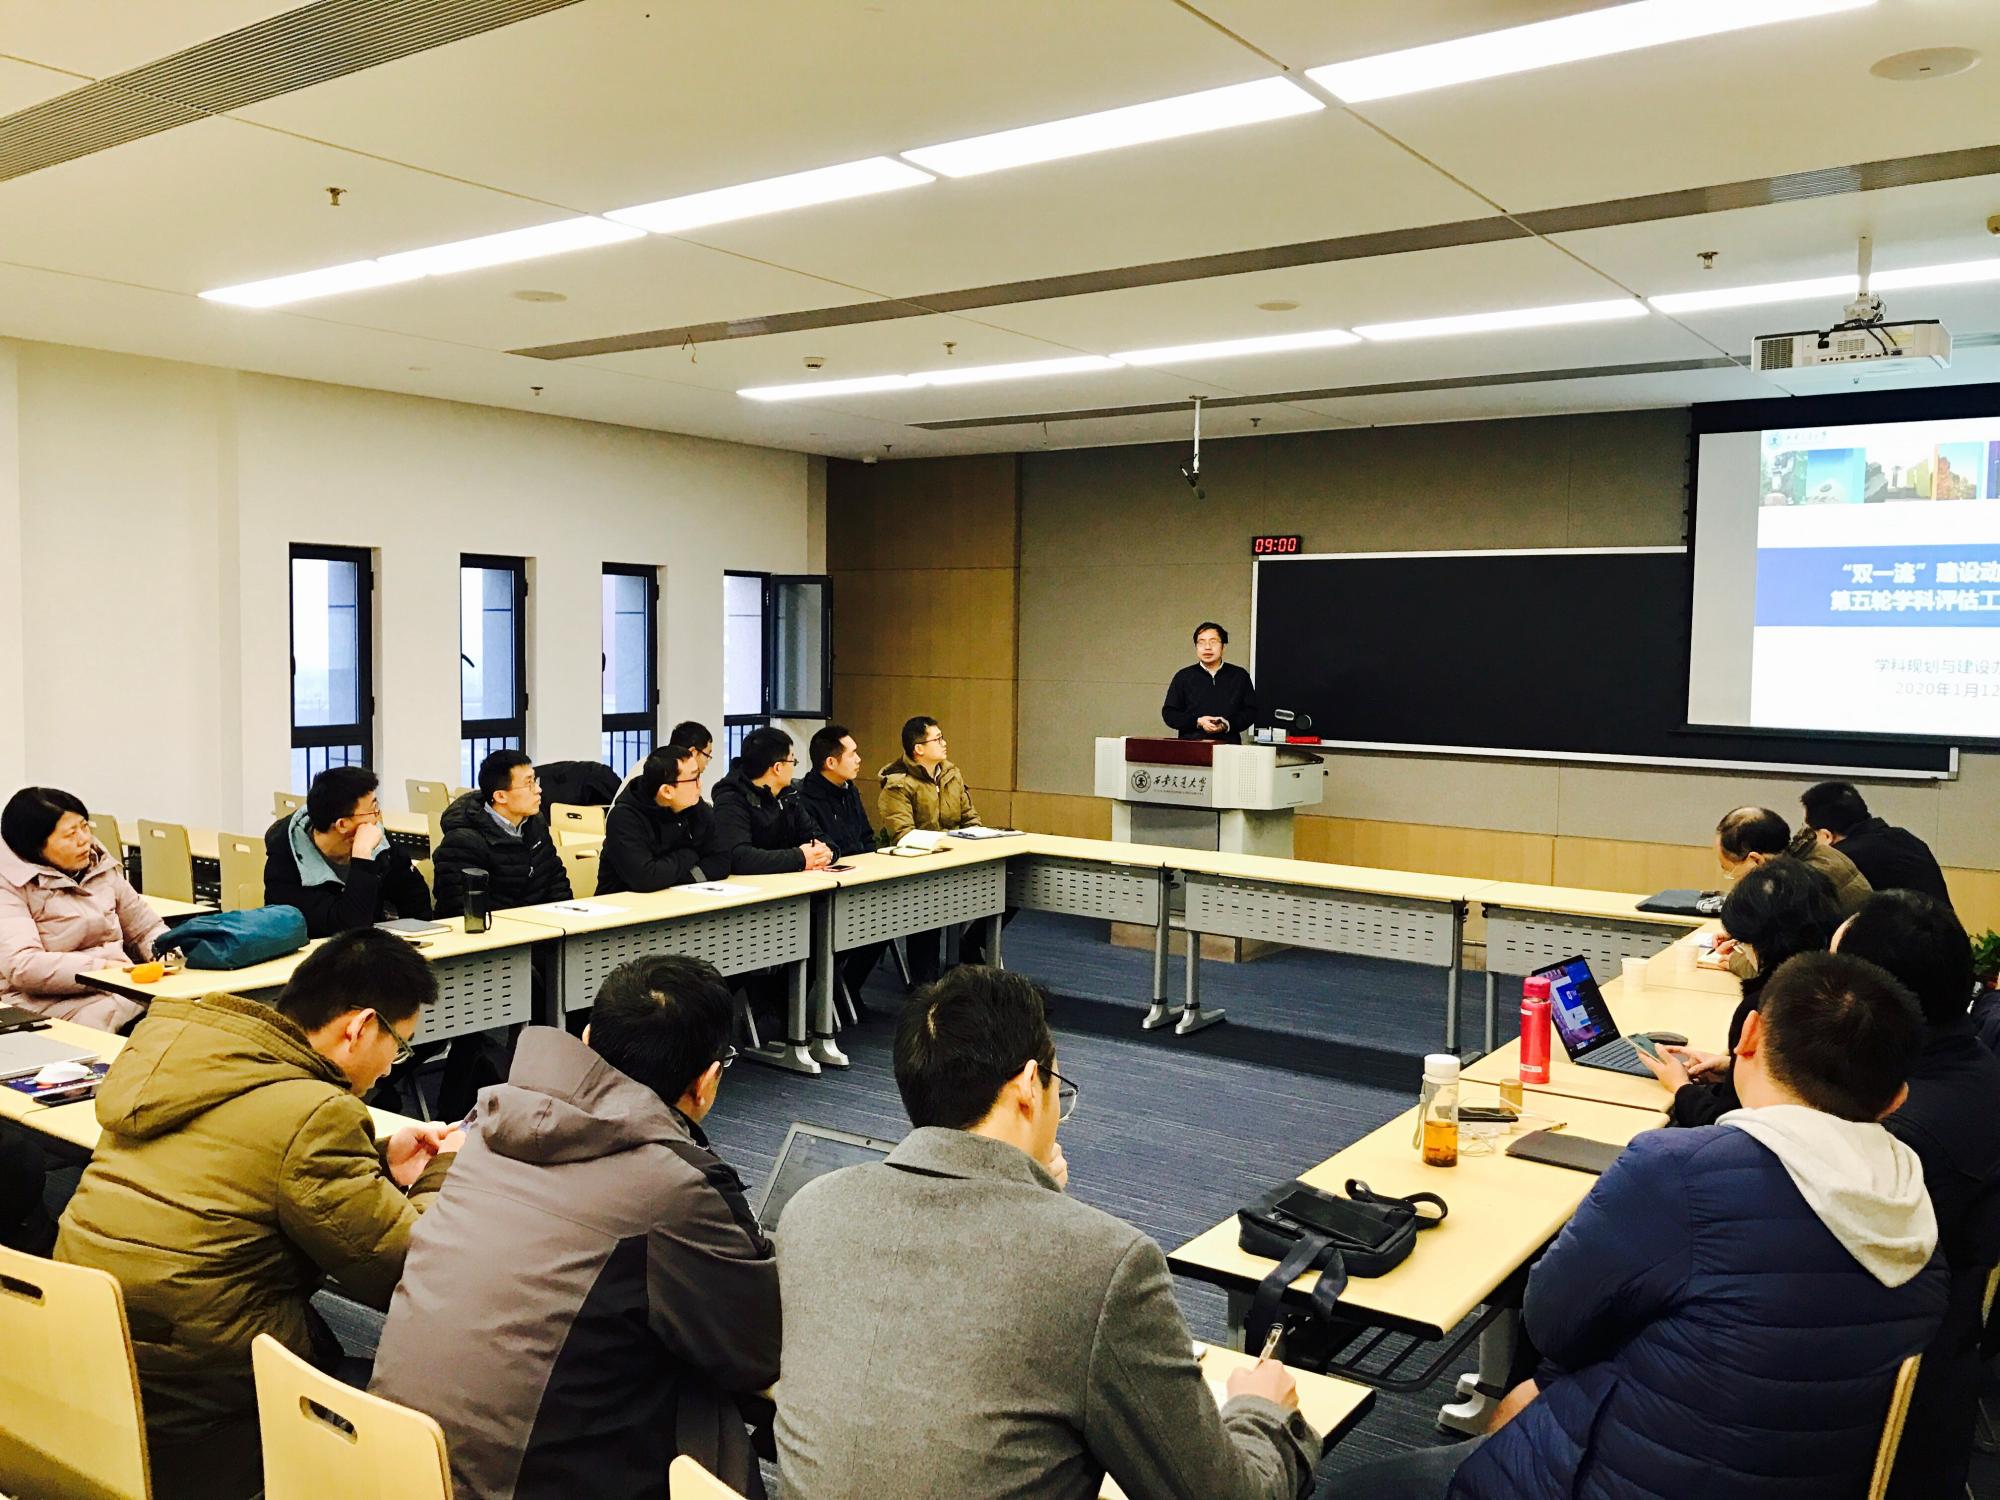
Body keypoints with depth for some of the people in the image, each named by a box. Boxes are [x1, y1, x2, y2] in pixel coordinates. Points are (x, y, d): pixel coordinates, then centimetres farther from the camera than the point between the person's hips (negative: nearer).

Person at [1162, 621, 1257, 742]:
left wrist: (1228, 724, -6)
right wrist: (1198, 722, -4)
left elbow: (1251, 711, 12)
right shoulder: (1183, 677, 12)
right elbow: (1168, 713, 10)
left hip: (1229, 744, 1)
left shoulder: (1240, 676, 14)